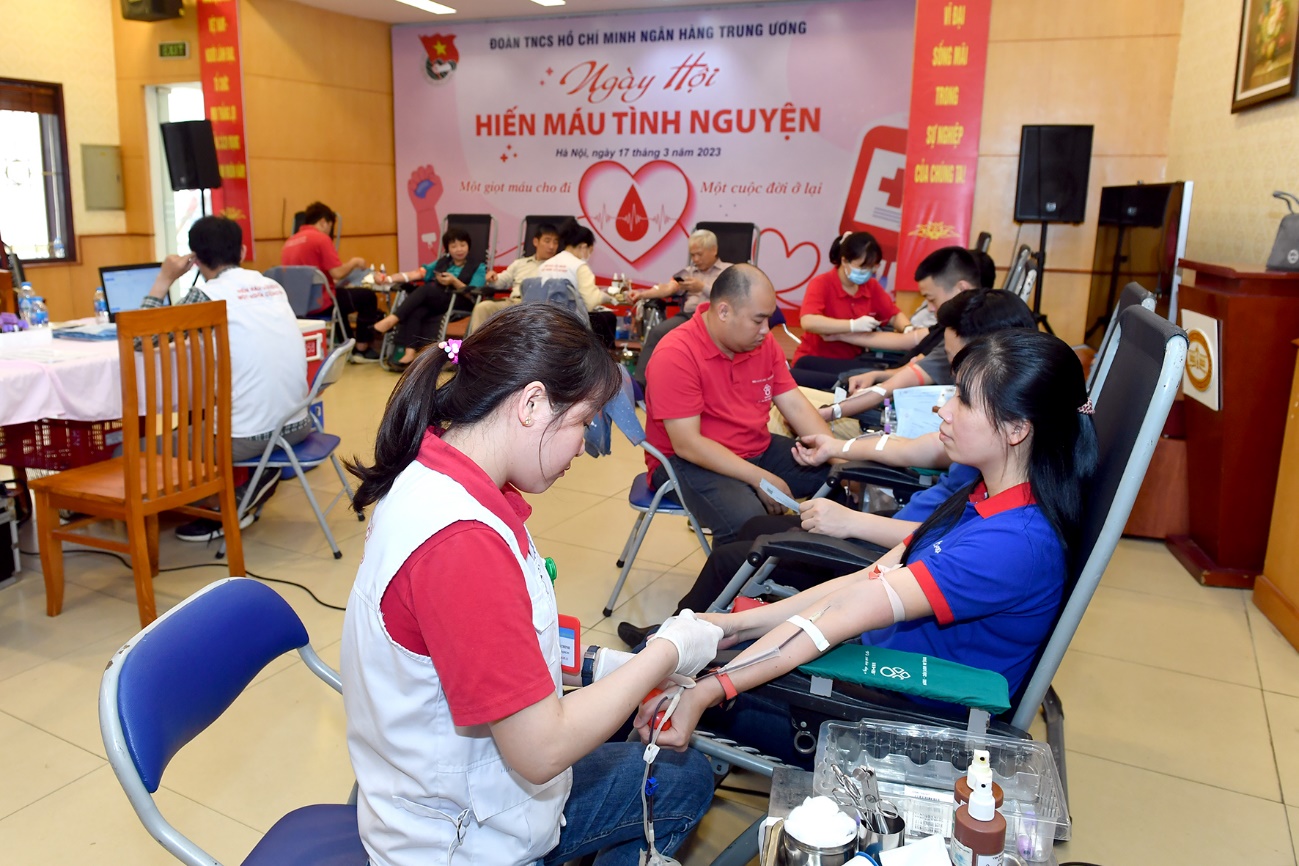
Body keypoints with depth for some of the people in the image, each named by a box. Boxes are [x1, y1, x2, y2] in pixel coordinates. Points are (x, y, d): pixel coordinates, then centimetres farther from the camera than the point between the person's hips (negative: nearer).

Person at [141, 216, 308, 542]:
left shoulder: (208, 295, -9)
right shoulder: (272, 286, 9)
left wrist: (164, 280, 3)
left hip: (250, 437, -6)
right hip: (297, 425, 7)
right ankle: (257, 481, 16)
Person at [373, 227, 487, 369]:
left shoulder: (478, 266, 9)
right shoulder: (442, 263, 22)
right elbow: (418, 273, 12)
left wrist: (454, 281, -19)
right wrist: (388, 279, -1)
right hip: (435, 302, 4)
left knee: (425, 288, -30)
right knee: (415, 312, -31)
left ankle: (393, 319, -36)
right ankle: (410, 353, -43)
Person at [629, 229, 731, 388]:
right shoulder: (688, 272, 27)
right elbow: (668, 288, 11)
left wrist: (703, 287, -8)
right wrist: (642, 294, -4)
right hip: (686, 316, 4)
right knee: (656, 332, -25)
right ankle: (639, 384, -27)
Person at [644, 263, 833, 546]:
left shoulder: (763, 342, 1)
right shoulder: (675, 356, -21)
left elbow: (795, 405, 4)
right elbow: (687, 444, -25)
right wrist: (760, 479, -27)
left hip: (759, 451, 8)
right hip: (692, 463, -7)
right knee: (747, 521, -34)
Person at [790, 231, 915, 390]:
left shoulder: (872, 286, 4)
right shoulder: (821, 284, -13)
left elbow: (894, 315, 12)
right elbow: (808, 322, -30)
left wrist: (908, 329, -10)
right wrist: (853, 325, -32)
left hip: (852, 360, 7)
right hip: (814, 360, -7)